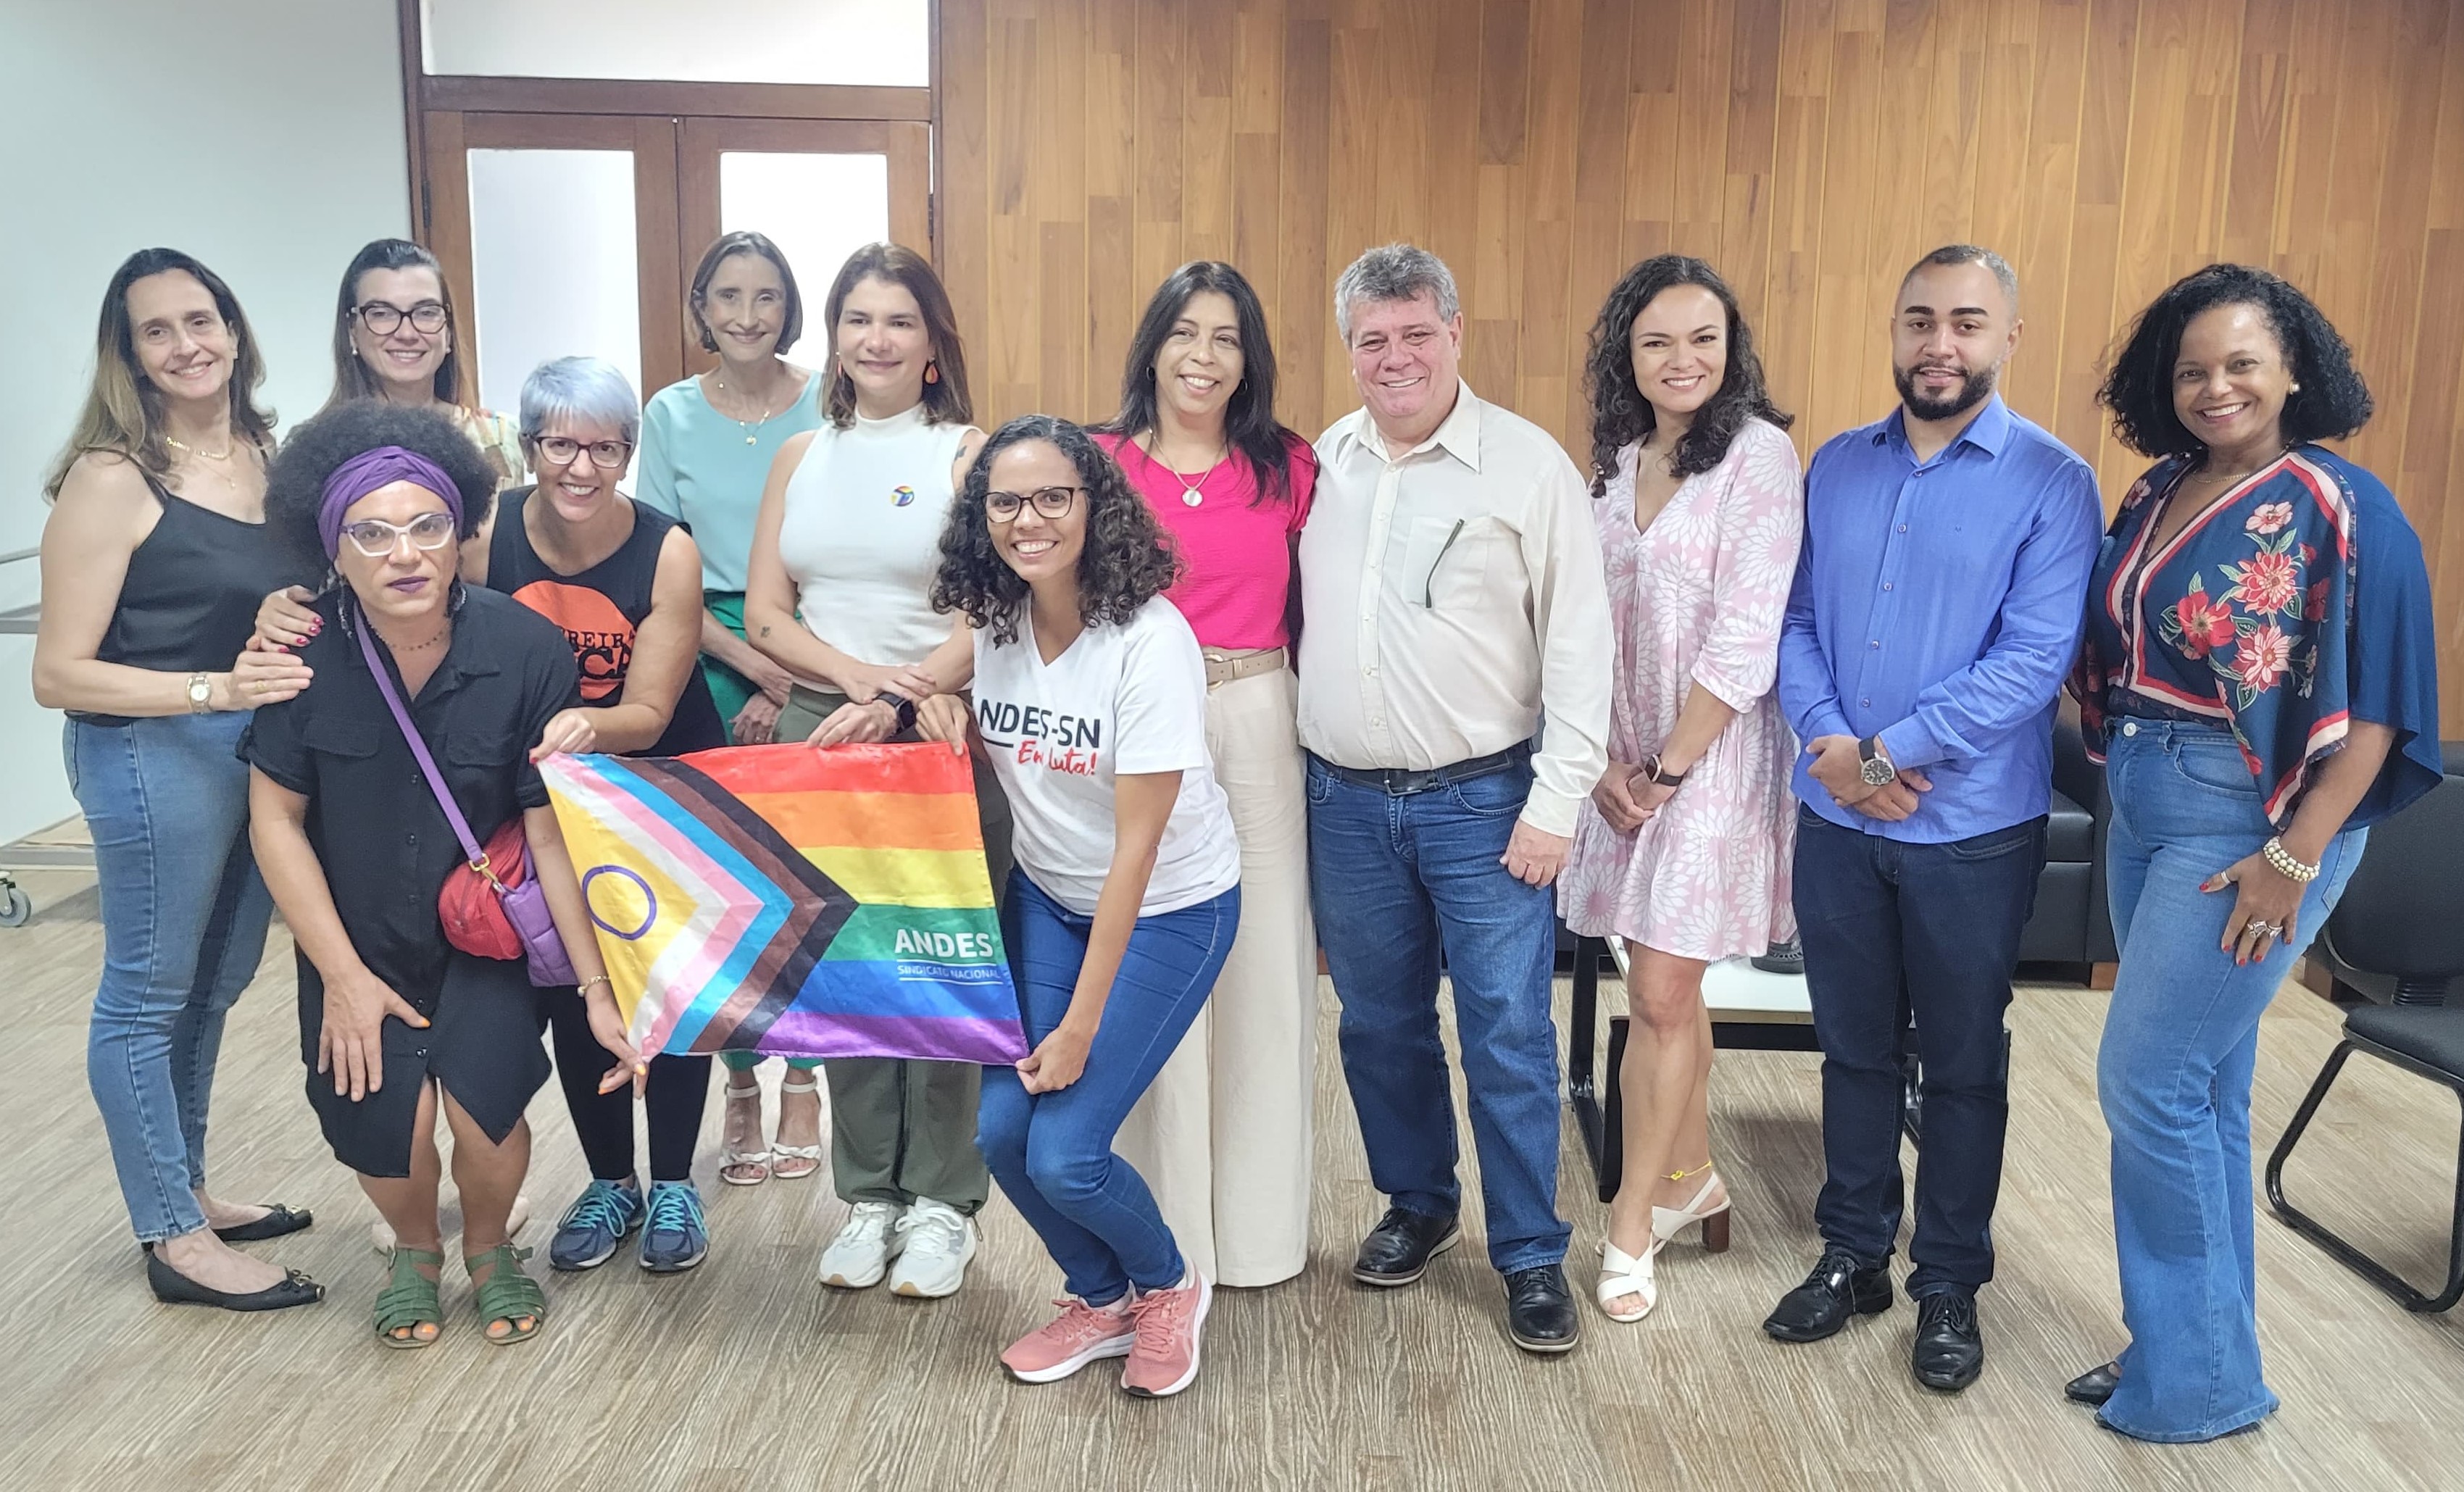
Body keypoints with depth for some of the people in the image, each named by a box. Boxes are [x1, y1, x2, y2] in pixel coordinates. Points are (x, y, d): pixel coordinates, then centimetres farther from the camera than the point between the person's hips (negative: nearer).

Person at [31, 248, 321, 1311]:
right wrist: (215, 689, -23)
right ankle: (174, 1240, 21)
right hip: (151, 755, -7)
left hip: (261, 744, 7)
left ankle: (184, 1188, 38)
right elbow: (59, 674, -14)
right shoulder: (111, 479, -14)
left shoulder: (270, 453, 2)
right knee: (148, 994, 7)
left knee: (217, 982, 19)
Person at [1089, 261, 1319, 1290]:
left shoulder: (1289, 470, 5)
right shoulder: (1099, 463, 2)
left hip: (1259, 732, 1)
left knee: (1265, 964, 7)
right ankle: (1161, 1226, 21)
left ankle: (1257, 1222, 25)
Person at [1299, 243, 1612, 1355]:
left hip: (1482, 801, -4)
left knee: (1509, 1034, 1)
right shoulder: (1319, 465, 6)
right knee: (1378, 1023, 15)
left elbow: (1578, 640, -7)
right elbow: (1287, 613, 13)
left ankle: (1532, 1255, 16)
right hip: (1345, 801, 4)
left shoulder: (1528, 464, -6)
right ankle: (1417, 1203, 35)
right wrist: (1297, 773, 7)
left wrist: (1558, 800, -12)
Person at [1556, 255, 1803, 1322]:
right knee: (1667, 990, 13)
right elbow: (1587, 623, 7)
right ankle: (1692, 1180, 32)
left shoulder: (1760, 456, -10)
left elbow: (1744, 640, -15)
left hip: (1714, 755, -5)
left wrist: (1668, 770, -11)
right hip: (1623, 757, 6)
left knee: (1661, 995, -3)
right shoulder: (1616, 462, 9)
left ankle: (1633, 1224, 12)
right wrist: (1608, 760, -3)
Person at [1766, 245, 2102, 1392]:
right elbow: (1797, 622, 1)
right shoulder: (1835, 467, 5)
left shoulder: (2051, 483, -8)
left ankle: (1950, 1285, 28)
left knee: (1962, 1063, 11)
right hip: (1835, 818, 4)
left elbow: (2033, 663, -16)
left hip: (1972, 828, -3)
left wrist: (1887, 753, -19)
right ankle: (1852, 1255, 32)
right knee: (1854, 1047, 16)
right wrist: (1832, 746, -15)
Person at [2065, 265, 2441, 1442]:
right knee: (2200, 1085, 14)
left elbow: (2375, 702, -15)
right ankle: (2196, 1348, 27)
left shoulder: (2340, 508, -11)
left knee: (2146, 1081, -5)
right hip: (2143, 804, 7)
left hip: (2249, 820, -7)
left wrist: (2294, 857, -18)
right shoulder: (2158, 494, 8)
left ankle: (2198, 1378, 11)